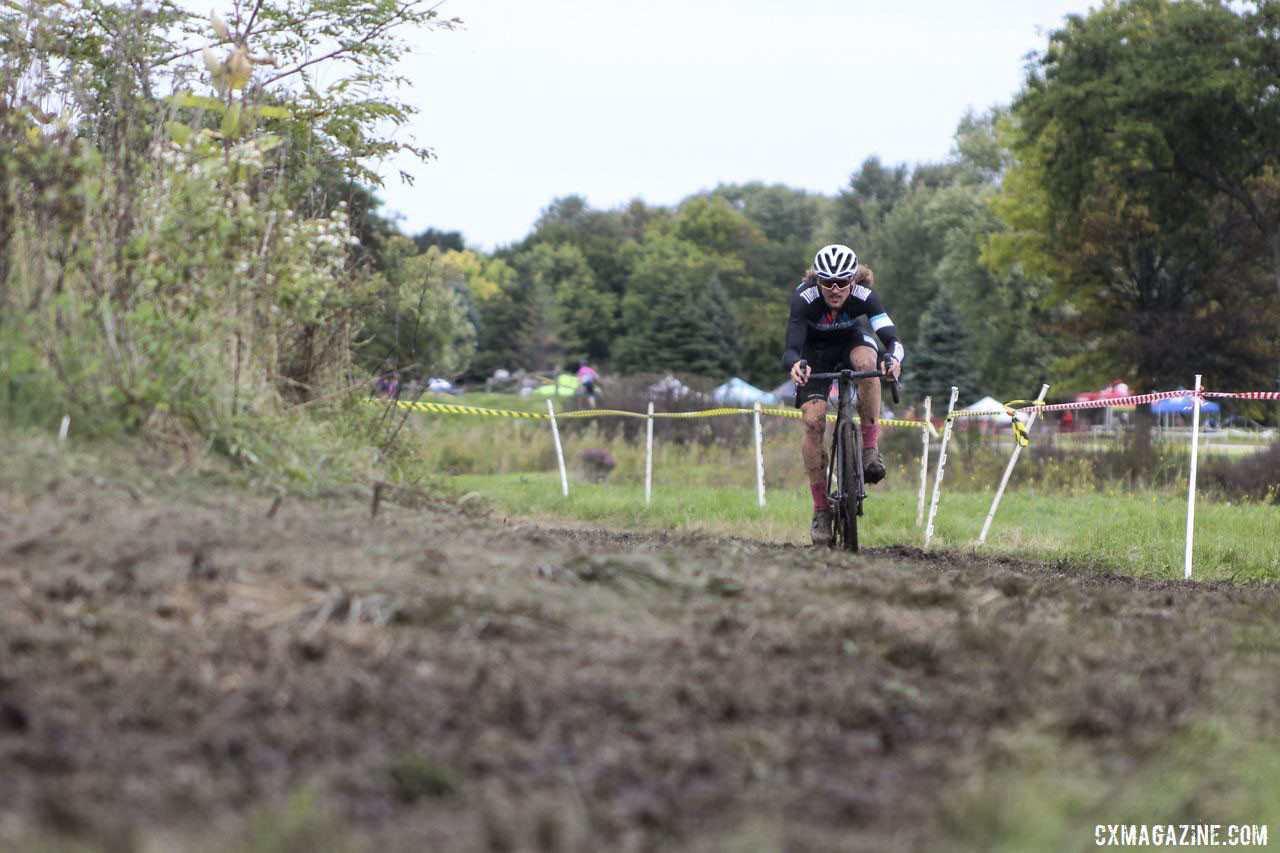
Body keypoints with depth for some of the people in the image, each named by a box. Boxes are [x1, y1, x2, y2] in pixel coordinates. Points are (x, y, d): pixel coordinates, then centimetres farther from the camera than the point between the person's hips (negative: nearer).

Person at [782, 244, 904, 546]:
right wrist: (795, 365, -62)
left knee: (865, 361, -37)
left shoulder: (864, 295, -31)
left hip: (853, 338, 0)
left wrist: (892, 357, -62)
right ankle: (821, 510, -9)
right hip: (816, 349, 0)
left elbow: (892, 338, -39)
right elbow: (791, 349, -38)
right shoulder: (804, 299, -33)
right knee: (813, 421, -19)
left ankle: (871, 447, -24)